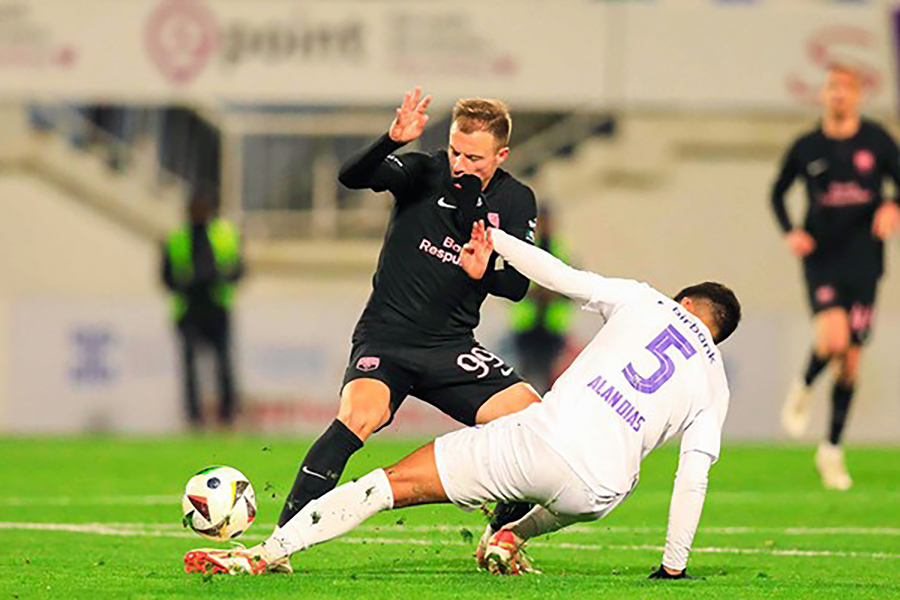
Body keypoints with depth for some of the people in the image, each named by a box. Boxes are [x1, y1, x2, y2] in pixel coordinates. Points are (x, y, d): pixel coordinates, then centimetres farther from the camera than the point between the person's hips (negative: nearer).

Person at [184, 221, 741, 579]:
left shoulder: (644, 302, 16)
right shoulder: (715, 388, 17)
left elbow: (562, 276, 11)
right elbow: (694, 478, 8)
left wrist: (494, 238, 23)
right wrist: (674, 566, 13)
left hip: (540, 439, -2)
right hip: (596, 492, 2)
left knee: (395, 481, 4)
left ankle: (267, 554, -3)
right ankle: (513, 536, 19)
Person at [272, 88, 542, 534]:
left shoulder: (515, 202, 3)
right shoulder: (425, 173, -4)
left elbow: (516, 287, -1)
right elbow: (351, 177, -21)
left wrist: (482, 268, -21)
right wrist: (392, 141, -38)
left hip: (451, 345, 3)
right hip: (386, 336, -3)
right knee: (360, 414, -32)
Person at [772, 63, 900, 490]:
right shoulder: (806, 148, 2)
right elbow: (778, 192, 15)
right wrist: (790, 232, -1)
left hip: (863, 260, 1)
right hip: (821, 258, -1)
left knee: (851, 359, 4)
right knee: (833, 338, -25)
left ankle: (832, 450, 17)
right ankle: (803, 390, 9)